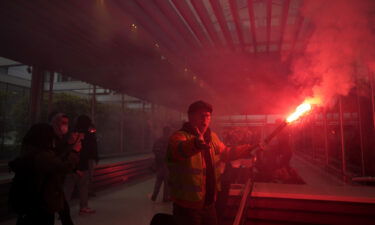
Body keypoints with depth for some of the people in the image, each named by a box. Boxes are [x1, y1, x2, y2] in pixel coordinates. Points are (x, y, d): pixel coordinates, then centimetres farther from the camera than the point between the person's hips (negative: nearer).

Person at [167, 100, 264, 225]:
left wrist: (249, 148, 17)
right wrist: (195, 144, -62)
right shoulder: (179, 136, -18)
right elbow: (179, 149, -41)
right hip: (187, 206, -7)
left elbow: (225, 153, 23)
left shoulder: (212, 137, 7)